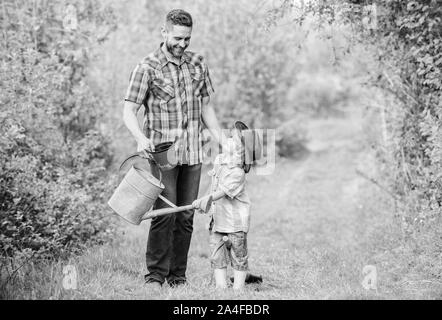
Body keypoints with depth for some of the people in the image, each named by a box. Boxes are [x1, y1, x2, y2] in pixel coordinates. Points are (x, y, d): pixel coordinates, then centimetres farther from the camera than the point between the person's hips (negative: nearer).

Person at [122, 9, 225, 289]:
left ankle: (178, 275, 14)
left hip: (193, 153, 5)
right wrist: (141, 138, -25)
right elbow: (129, 111, -6)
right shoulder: (147, 67, -4)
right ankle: (156, 275, -2)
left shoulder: (198, 64, 11)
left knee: (186, 216, 6)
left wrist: (224, 140, 13)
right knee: (165, 214, -11)